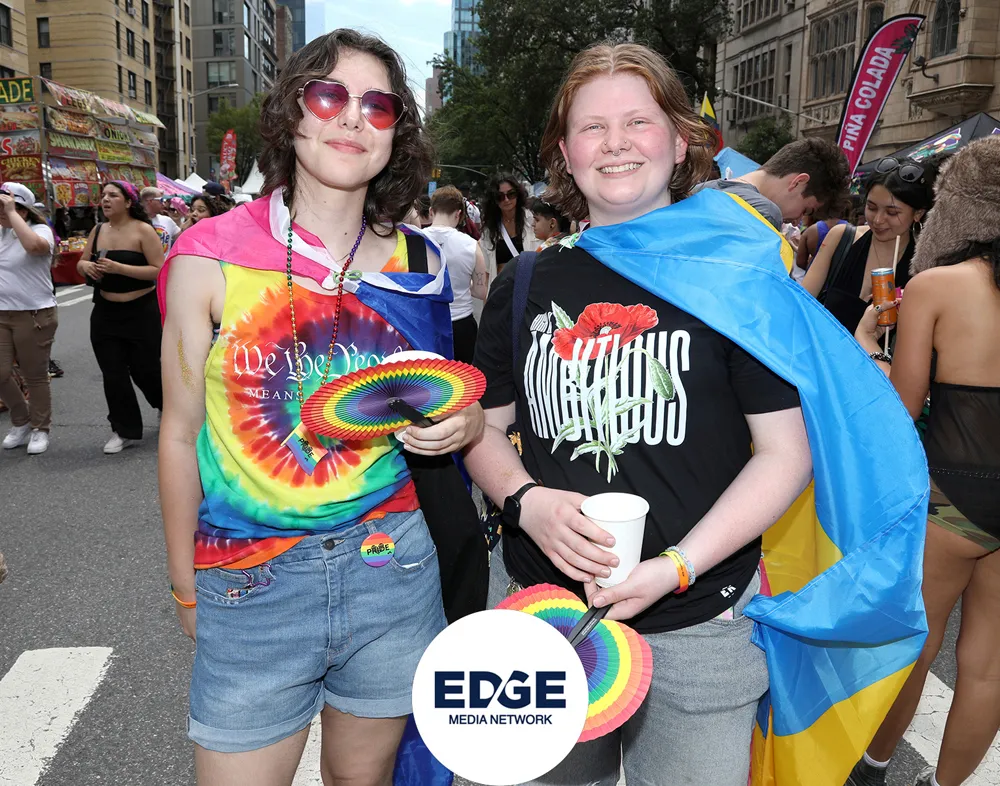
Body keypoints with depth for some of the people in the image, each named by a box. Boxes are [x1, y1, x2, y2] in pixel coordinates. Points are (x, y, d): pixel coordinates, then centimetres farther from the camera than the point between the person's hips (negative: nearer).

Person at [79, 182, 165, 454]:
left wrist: (120, 268, -25)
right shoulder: (98, 231, 6)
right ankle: (125, 431, 13)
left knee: (144, 368, 5)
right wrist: (86, 266, -9)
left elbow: (160, 270, -18)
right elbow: (82, 263, 16)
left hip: (142, 311, -5)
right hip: (106, 312, 5)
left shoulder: (142, 230, -11)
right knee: (113, 373, 3)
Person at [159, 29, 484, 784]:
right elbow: (182, 435, -1)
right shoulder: (212, 259, -8)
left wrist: (465, 422, -10)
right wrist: (186, 587, 7)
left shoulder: (417, 265, 0)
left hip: (394, 571, 3)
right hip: (250, 584, -2)